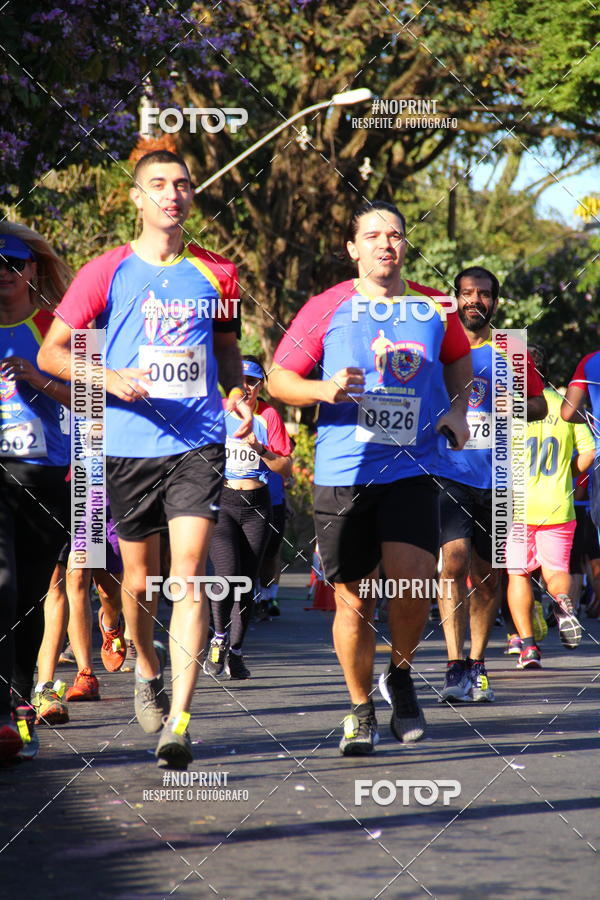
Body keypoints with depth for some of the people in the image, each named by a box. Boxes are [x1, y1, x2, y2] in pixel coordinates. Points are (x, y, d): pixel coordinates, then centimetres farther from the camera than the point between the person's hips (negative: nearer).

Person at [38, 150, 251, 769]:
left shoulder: (216, 273, 9)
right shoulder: (108, 272, 2)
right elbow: (52, 352, 3)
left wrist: (236, 394, 5)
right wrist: (109, 378, -14)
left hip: (198, 444, 0)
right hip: (128, 444, 0)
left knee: (188, 577, -13)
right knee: (140, 580, 11)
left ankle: (177, 722, -17)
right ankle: (147, 670, 42)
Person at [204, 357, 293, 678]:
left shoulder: (269, 416, 2)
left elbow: (285, 468, 0)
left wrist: (260, 449, -14)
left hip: (256, 506, 2)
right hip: (220, 499, -2)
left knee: (247, 582, 3)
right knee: (227, 575, -19)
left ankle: (235, 652, 16)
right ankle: (219, 638, 2)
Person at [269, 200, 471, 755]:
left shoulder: (434, 309, 9)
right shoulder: (327, 308, 2)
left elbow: (460, 360, 28)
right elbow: (279, 379, 6)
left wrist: (458, 410, 11)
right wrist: (324, 389, -13)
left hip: (412, 470, 1)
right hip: (342, 474, -1)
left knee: (414, 585, -15)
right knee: (353, 602, 2)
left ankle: (401, 674, 15)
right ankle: (361, 710, 20)